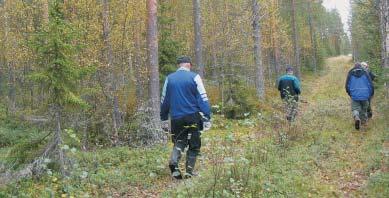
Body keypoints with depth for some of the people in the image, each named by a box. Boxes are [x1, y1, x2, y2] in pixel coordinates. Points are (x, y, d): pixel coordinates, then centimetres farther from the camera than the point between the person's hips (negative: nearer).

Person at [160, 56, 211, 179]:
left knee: (179, 142, 15)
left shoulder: (169, 79, 6)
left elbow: (164, 100, 12)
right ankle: (189, 172, 7)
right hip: (193, 117, -3)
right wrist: (207, 117, -6)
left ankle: (174, 161, -12)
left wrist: (163, 117, 21)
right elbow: (203, 98, -8)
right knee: (194, 145, 10)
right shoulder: (194, 77, -4)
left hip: (176, 118, 3)